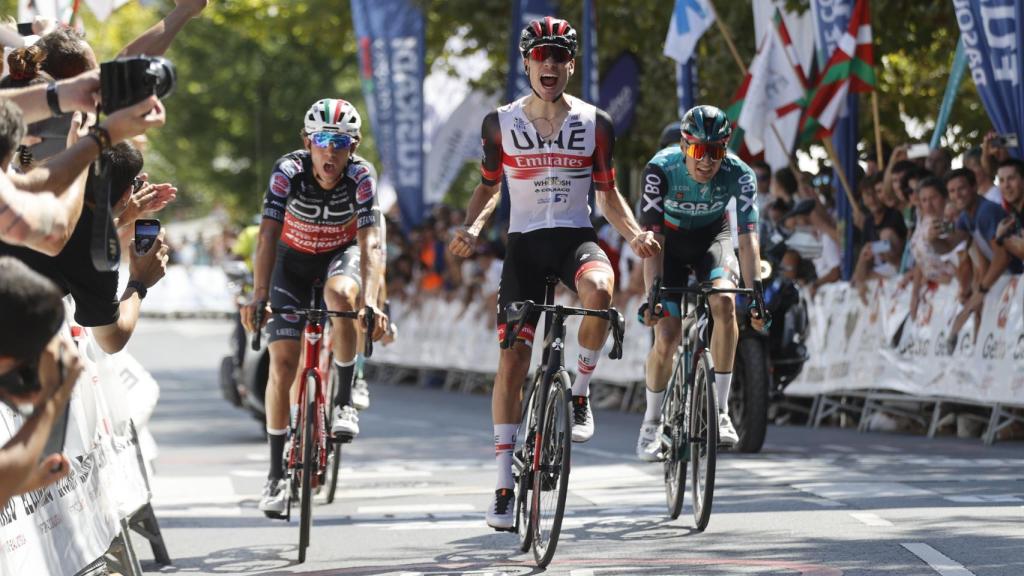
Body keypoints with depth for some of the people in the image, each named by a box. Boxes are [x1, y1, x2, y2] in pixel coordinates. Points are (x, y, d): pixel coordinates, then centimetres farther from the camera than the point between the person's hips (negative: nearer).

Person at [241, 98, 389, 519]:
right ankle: (277, 474, 2)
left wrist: (371, 302, -51)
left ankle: (344, 401, -17)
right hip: (294, 258, 1)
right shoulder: (288, 171, -27)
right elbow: (268, 237, -34)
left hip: (341, 253, -1)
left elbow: (370, 243, -35)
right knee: (282, 363, -9)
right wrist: (258, 296, -47)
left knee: (341, 295, -37)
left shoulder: (361, 176, -27)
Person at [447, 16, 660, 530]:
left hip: (575, 237, -1)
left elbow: (607, 194, 8)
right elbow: (488, 187, 14)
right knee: (512, 357, -6)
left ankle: (581, 392, -12)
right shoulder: (500, 124, 1)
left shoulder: (594, 124, 1)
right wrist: (472, 228, -6)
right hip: (525, 242, 1)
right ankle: (504, 483, 2)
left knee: (598, 289, -37)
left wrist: (634, 233, -10)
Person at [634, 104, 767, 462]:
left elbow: (748, 237, -32)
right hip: (671, 241, -1)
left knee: (724, 300, -30)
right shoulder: (661, 169, -31)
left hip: (712, 238, 1)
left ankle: (720, 411, -20)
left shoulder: (739, 174, -28)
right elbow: (652, 236, -33)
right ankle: (651, 423, 12)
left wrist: (756, 289, -45)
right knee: (666, 338, -12)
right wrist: (652, 292, -44)